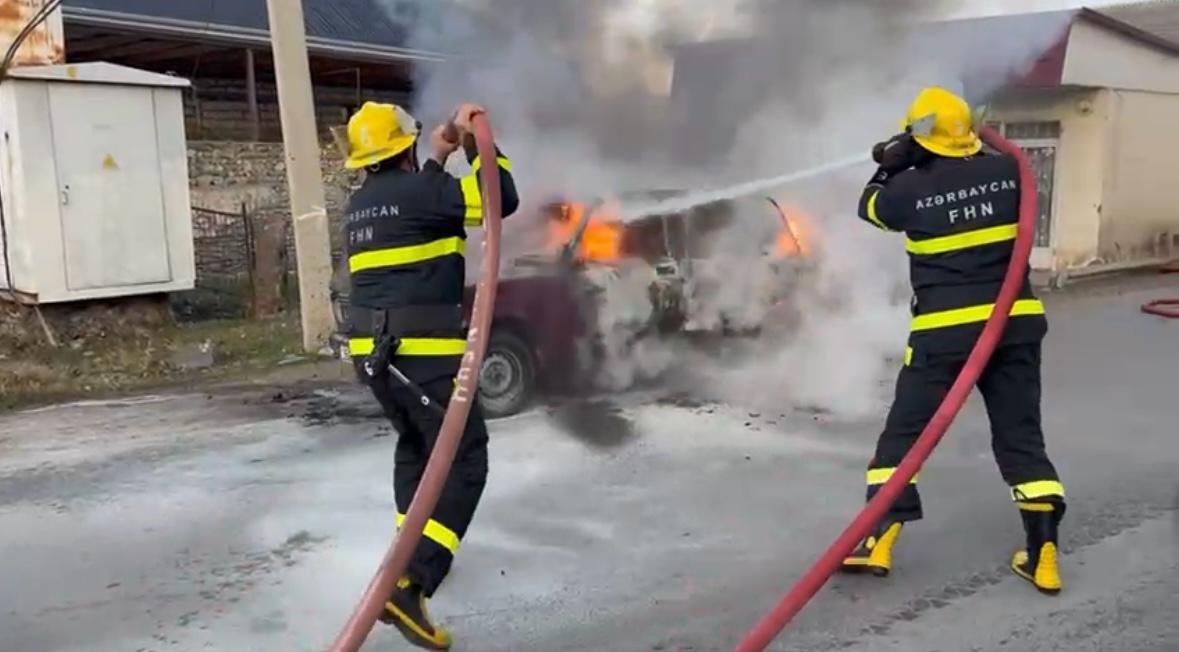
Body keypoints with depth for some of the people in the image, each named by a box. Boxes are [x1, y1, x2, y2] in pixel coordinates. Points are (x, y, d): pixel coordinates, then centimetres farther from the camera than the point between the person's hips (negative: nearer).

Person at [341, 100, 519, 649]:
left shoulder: (360, 205, 16)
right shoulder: (419, 190, -9)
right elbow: (503, 199, -9)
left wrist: (437, 162, 34)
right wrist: (477, 142, 2)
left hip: (371, 351, 8)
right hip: (423, 350, -8)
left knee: (415, 447, 27)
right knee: (464, 461, -4)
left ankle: (415, 552, 32)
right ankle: (410, 584, -16)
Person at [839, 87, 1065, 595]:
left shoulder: (911, 188, -7)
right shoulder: (1006, 170, 1)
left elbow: (870, 208, 14)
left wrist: (889, 168, 26)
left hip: (945, 331, -3)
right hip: (1015, 324, 4)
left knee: (904, 433, 8)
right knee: (1021, 436, 11)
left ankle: (877, 541, 6)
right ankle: (1043, 555, 9)